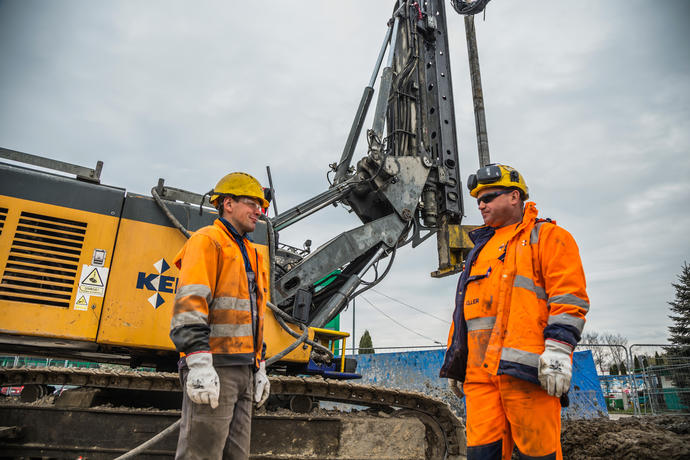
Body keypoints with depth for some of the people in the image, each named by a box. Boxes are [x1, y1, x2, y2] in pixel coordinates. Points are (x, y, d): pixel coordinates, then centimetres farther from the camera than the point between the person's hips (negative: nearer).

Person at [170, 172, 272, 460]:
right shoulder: (206, 241, -4)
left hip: (242, 370, 9)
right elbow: (189, 306, -17)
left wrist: (260, 367, 20)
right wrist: (199, 364, -25)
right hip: (213, 368, -9)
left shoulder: (251, 255, 23)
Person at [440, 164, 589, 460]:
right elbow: (464, 309, 26)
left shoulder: (546, 236, 7)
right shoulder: (481, 249, 27)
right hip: (481, 371, 6)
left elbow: (568, 296, -5)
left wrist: (557, 350, -16)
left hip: (524, 366, -6)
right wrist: (455, 363, 23)